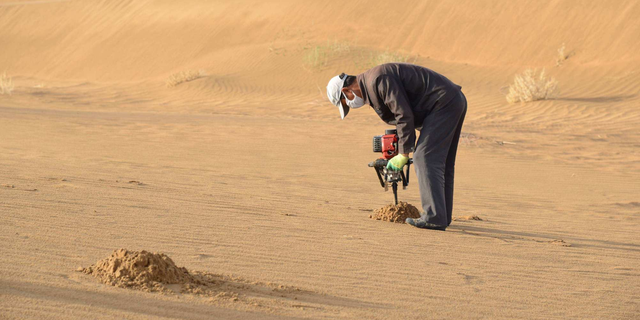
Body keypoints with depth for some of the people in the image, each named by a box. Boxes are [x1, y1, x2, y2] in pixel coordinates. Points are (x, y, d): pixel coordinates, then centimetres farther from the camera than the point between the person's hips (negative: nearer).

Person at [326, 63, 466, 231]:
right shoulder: (373, 85, 18)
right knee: (441, 163, 14)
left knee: (425, 159, -12)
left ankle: (434, 217, -17)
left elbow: (404, 115, -18)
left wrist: (404, 154, -10)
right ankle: (442, 216, 17)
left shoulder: (378, 80, -15)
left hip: (443, 102, -11)